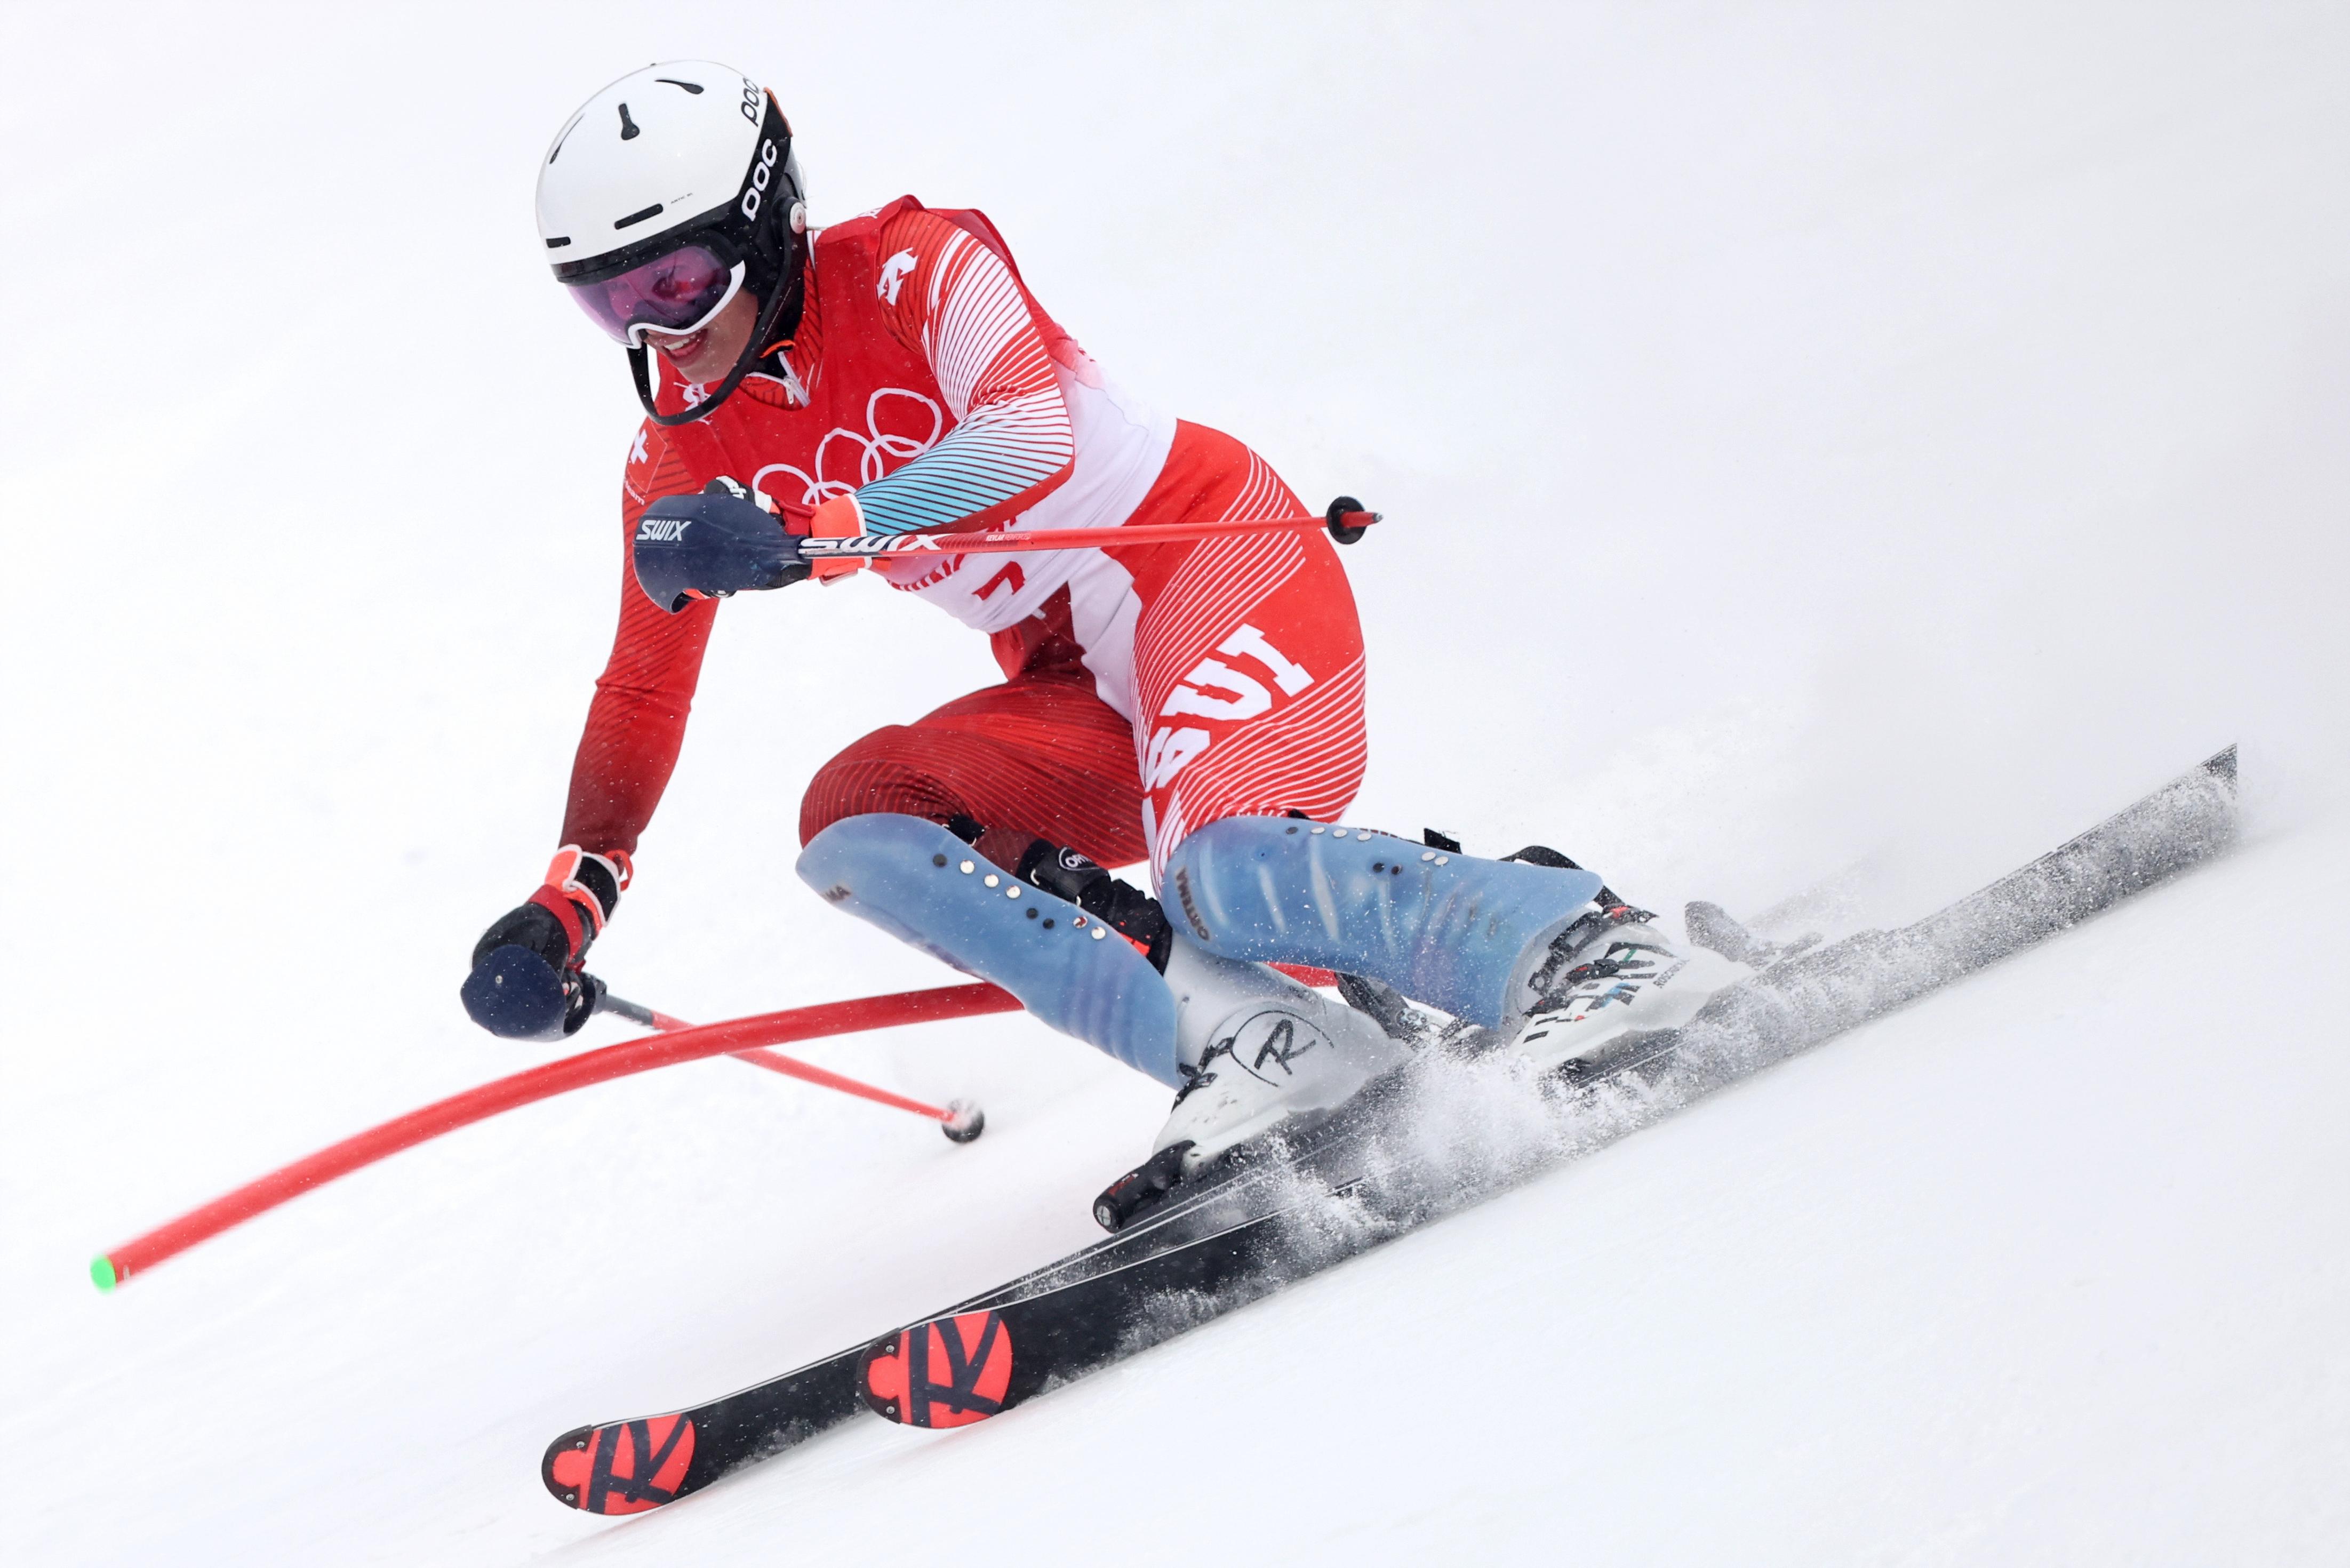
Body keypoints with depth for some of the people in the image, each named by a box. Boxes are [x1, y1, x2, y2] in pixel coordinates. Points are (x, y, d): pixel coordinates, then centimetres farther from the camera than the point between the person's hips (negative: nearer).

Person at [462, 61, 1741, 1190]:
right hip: (1076, 696, 8)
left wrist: (803, 537, -43)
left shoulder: (916, 267, -16)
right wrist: (568, 900, 0)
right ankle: (1249, 1046, -27)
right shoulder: (682, 462, 3)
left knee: (1223, 875, -34)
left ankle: (1577, 941, -21)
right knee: (850, 820, -18)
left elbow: (1030, 444, -33)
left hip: (1221, 563, -8)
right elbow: (644, 690, 12)